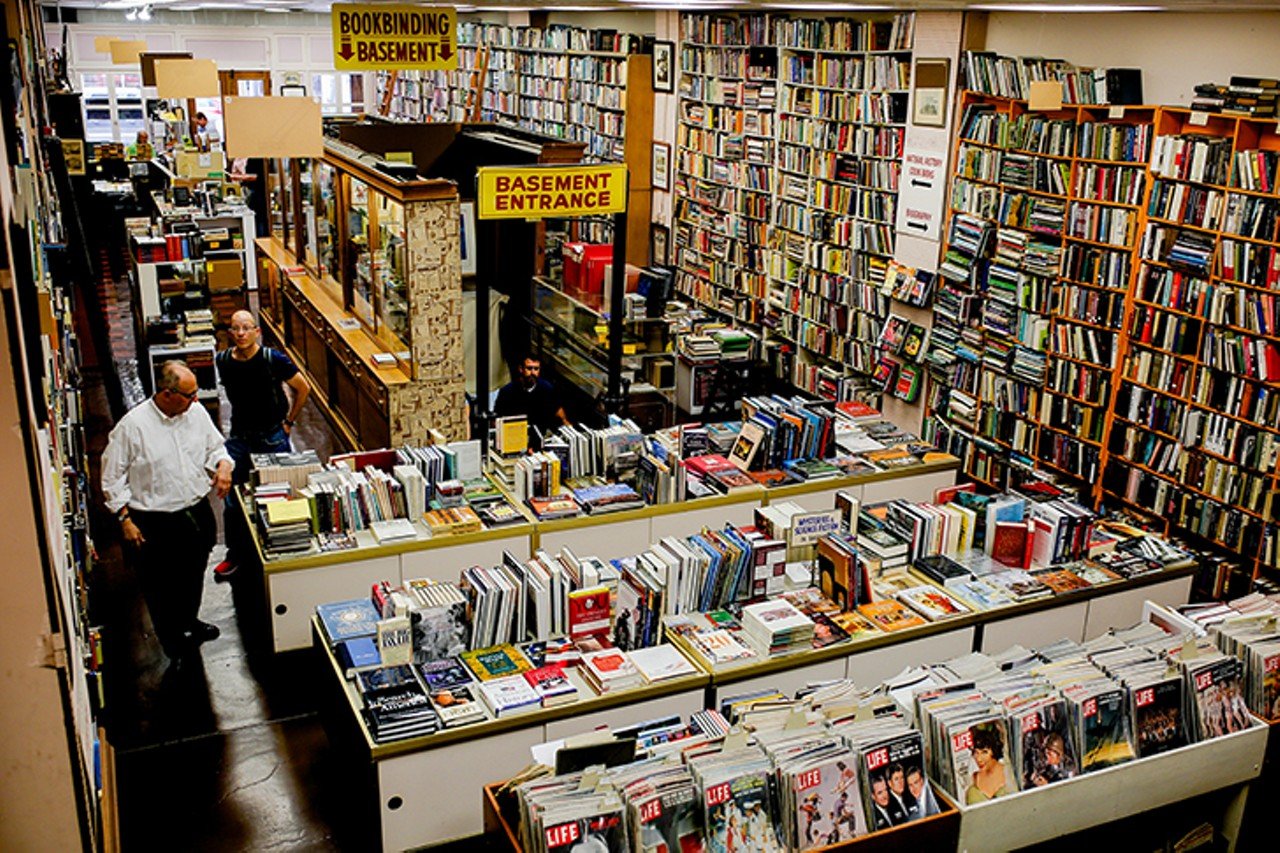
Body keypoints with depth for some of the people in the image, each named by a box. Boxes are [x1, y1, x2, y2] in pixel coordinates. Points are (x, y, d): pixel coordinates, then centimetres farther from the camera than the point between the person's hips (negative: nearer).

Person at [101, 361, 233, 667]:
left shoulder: (197, 413, -4)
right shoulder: (132, 426, -18)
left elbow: (215, 447, 11)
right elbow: (113, 477, -10)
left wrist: (223, 465, -11)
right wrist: (125, 519, -12)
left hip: (199, 511, 5)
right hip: (157, 522, -5)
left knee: (194, 576, 25)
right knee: (162, 586, 9)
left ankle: (189, 622, 51)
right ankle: (173, 644, 31)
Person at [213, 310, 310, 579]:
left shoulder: (273, 360, -16)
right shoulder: (223, 361, -5)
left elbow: (303, 389, -4)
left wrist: (289, 422, -1)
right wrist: (240, 419, 14)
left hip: (273, 438, -3)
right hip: (239, 438, 3)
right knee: (232, 500, 5)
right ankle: (235, 555, 22)